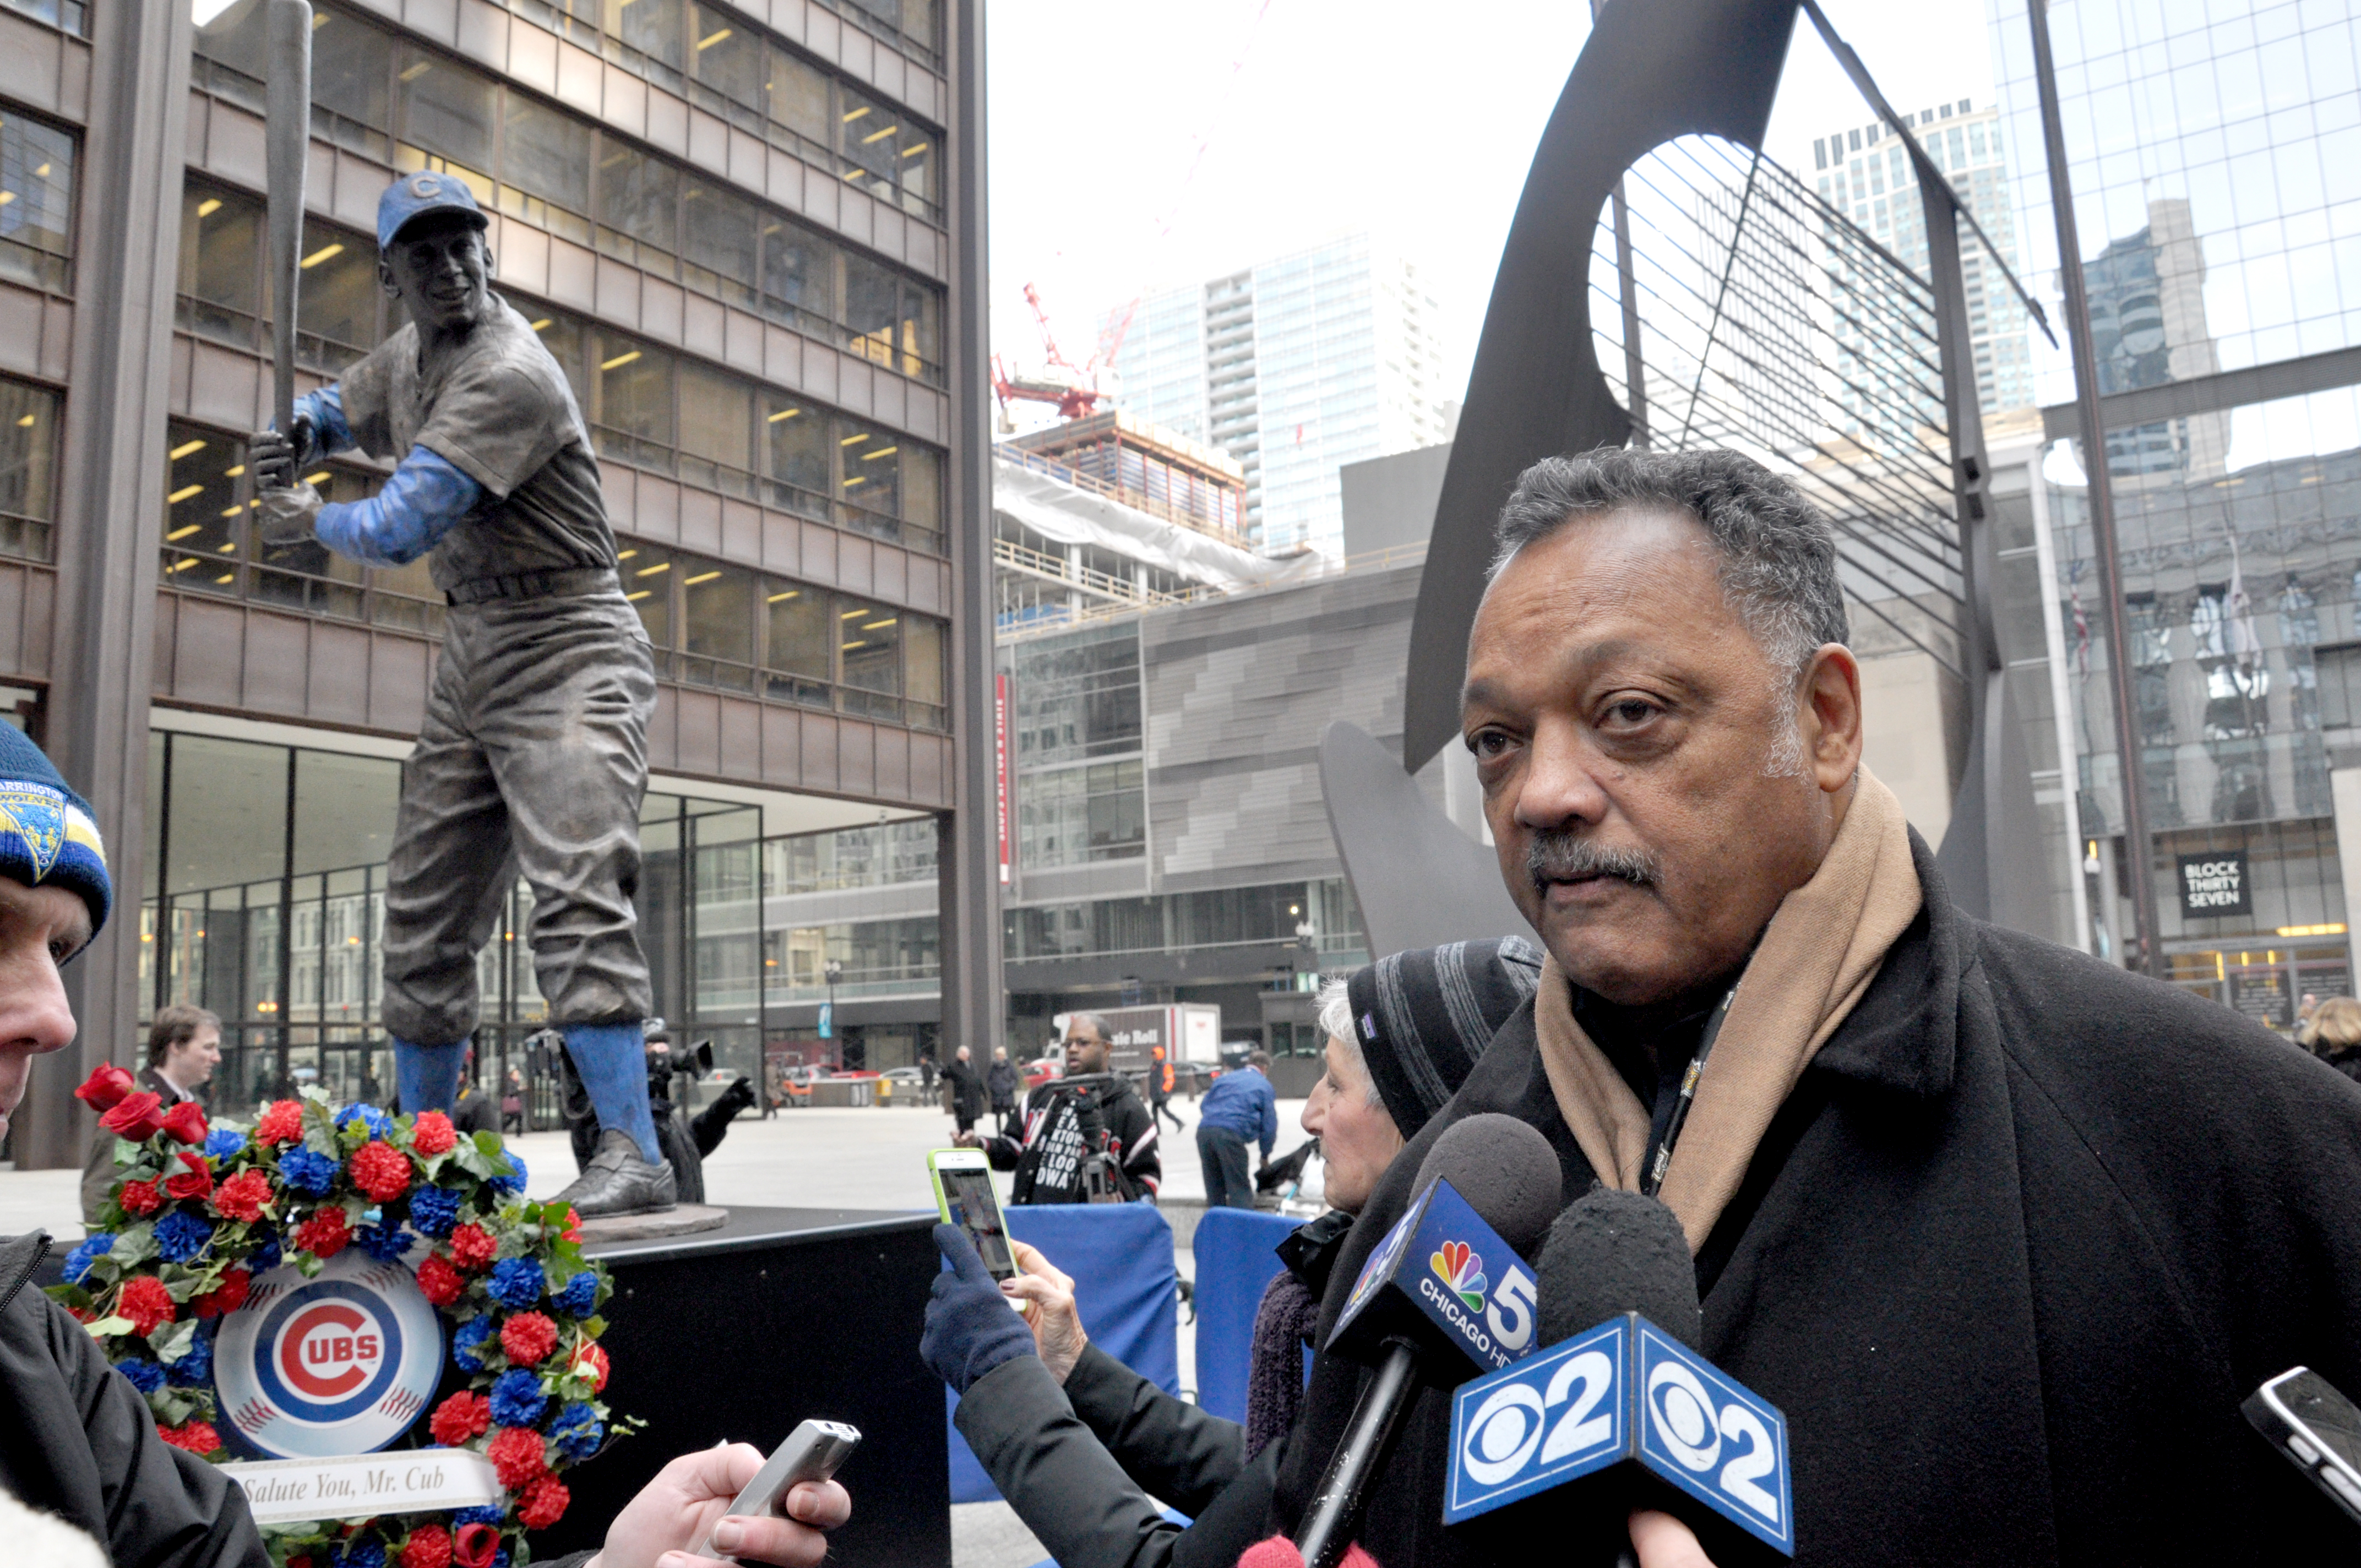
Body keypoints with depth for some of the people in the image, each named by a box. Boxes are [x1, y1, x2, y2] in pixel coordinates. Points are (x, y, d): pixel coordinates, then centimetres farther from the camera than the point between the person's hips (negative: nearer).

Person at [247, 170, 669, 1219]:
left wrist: (311, 524, 0)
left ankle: (632, 1154, -24)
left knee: (574, 889, -22)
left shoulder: (510, 373, -17)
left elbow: (401, 530, -22)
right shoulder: (408, 356, 12)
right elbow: (336, 409, 35)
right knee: (423, 907, 11)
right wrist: (290, 443, 10)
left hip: (566, 650, -9)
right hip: (468, 656, 9)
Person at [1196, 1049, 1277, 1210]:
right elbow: (1269, 1125, 12)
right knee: (1240, 1189, 1)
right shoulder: (1264, 1086, 16)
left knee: (1214, 1189, 17)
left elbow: (1203, 1106, 28)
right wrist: (1265, 1155, 23)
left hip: (1204, 1131, 5)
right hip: (1231, 1133, -5)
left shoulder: (1224, 1078, 29)